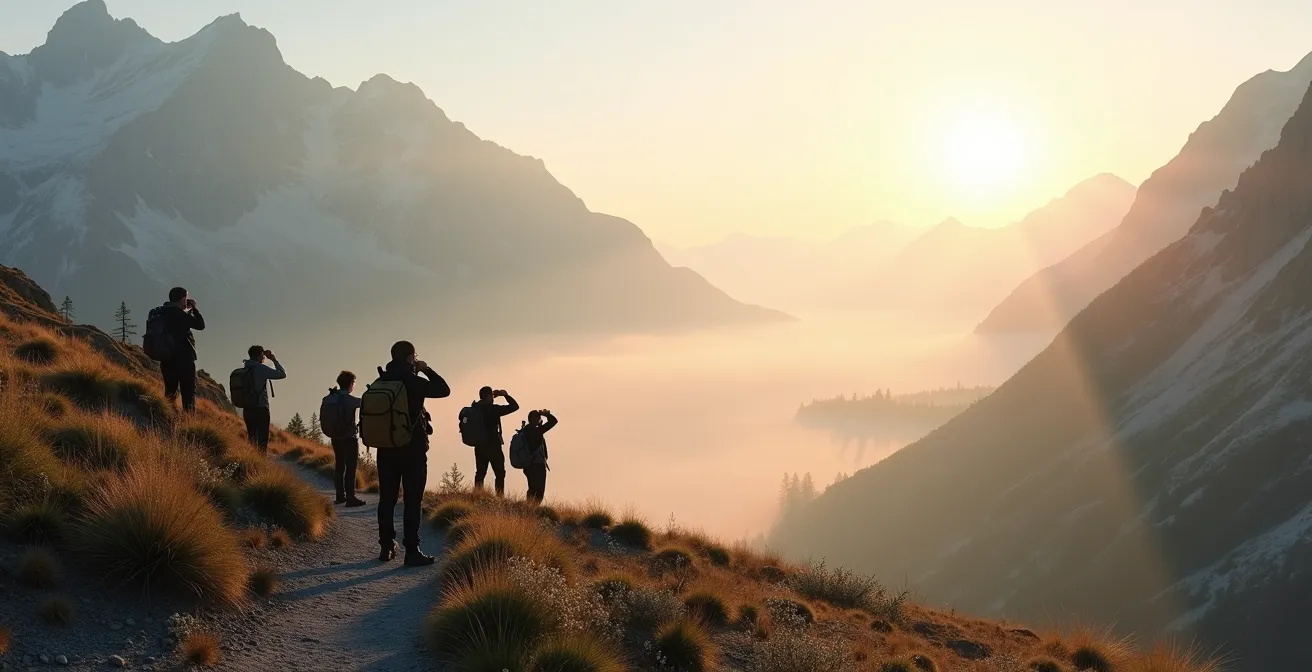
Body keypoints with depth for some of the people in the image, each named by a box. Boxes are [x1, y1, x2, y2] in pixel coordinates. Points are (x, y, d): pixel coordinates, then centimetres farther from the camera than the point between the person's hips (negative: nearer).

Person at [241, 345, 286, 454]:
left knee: (252, 440, 10)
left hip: (247, 409, 7)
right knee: (263, 441, -8)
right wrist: (274, 359, 2)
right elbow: (282, 374, -11)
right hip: (260, 409, -7)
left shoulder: (245, 370, 11)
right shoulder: (260, 368, -10)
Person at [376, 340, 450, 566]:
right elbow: (444, 390, -4)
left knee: (387, 497, 11)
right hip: (413, 447, -6)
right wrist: (426, 370, 4)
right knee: (413, 499, -4)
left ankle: (386, 547, 15)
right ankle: (412, 551, -8)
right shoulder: (412, 380, -12)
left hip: (386, 447, 6)